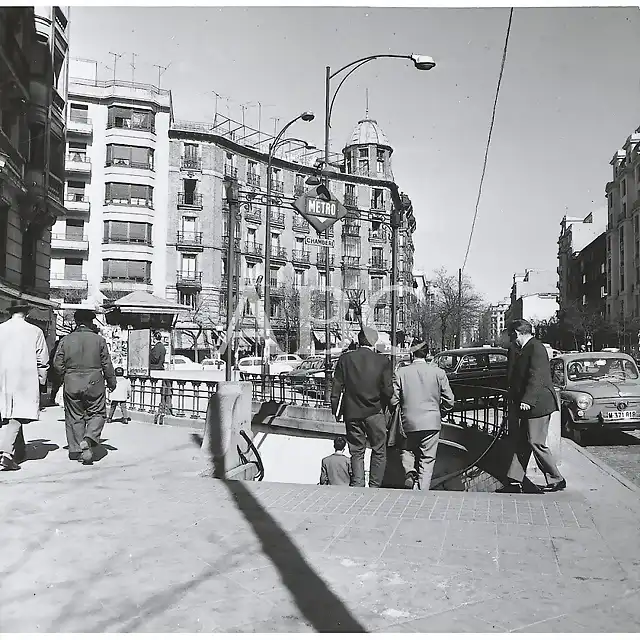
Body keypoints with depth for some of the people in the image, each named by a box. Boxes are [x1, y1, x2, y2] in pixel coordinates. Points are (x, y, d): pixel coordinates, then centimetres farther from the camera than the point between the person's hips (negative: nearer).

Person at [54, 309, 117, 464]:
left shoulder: (66, 340, 1)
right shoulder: (99, 340, -3)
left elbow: (57, 363, 0)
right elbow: (107, 364, -1)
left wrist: (66, 376, 16)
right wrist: (111, 382, 11)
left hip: (71, 385, 2)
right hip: (94, 384, -2)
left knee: (74, 417, 11)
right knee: (97, 414, 9)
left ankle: (75, 450, 14)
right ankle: (88, 440, -15)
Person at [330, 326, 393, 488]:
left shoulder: (345, 359, -4)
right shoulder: (382, 361, -8)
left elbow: (336, 388, -1)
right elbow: (388, 390, -7)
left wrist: (335, 411, 9)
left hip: (352, 413, 2)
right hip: (375, 413, -2)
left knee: (356, 453, 12)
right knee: (379, 452, 13)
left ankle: (357, 485, 7)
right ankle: (375, 487, 14)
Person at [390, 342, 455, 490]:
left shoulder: (400, 373, -4)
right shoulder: (438, 372, -4)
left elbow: (393, 400, -4)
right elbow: (449, 401, -2)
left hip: (409, 422, 1)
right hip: (432, 422, 0)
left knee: (407, 450, 24)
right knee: (427, 459, 10)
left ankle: (409, 472, -2)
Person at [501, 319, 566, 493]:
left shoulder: (536, 348, -14)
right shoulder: (518, 351, 15)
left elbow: (536, 377, -22)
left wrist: (527, 400, -24)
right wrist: (513, 402, 14)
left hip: (537, 404, -9)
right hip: (522, 404, 10)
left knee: (536, 444, -4)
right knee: (521, 443, 10)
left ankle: (556, 480, 9)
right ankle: (515, 481, 15)